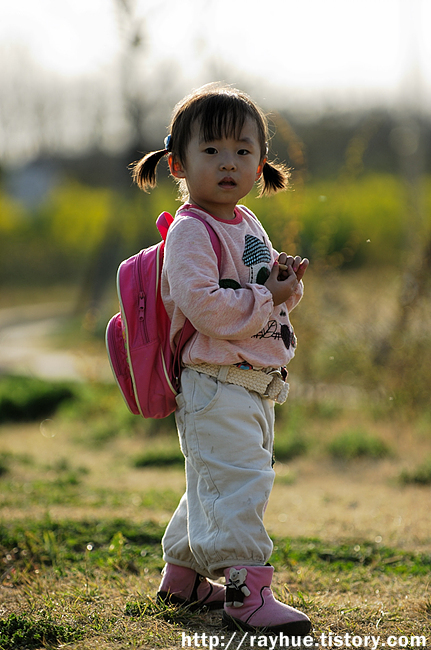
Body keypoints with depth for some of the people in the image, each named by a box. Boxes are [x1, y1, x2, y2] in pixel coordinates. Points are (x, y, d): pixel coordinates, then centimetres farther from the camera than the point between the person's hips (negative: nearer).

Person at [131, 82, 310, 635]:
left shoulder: (248, 225, 14)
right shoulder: (189, 232, -14)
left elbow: (268, 293, 21)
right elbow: (202, 304, -26)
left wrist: (286, 280, 0)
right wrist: (267, 298, -21)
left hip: (255, 384, 9)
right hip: (216, 386, -9)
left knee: (214, 485, 18)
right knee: (238, 481, -14)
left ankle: (182, 575, 32)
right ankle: (247, 591, -13)